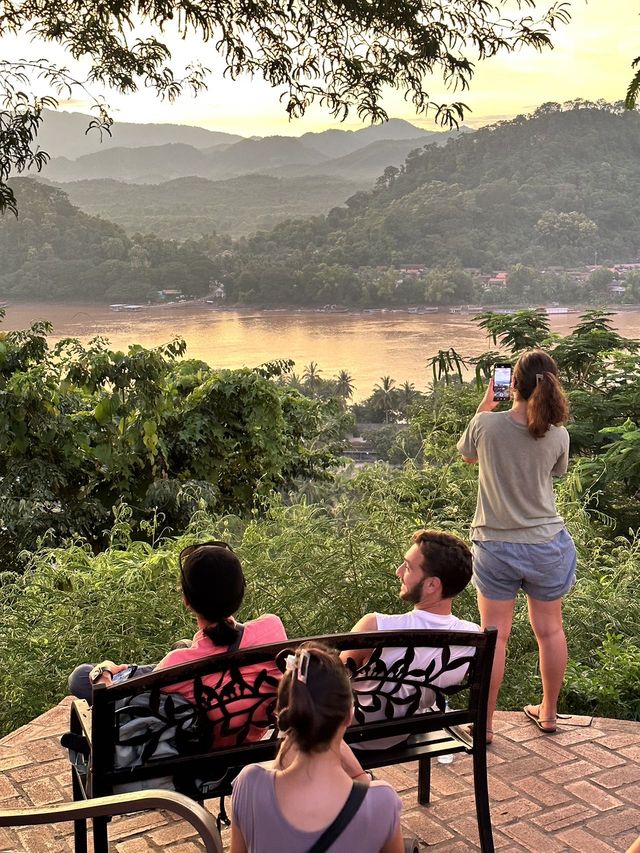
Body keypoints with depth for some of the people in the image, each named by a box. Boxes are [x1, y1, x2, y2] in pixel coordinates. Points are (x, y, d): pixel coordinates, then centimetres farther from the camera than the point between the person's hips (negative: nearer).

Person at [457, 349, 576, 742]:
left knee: (494, 635, 7)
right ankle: (549, 713, 34)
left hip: (495, 545, -1)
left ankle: (484, 723, 16)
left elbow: (467, 454, 6)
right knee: (550, 629, 18)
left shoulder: (486, 425, -17)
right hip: (546, 545, 1)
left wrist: (485, 406, 13)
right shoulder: (558, 436, -13)